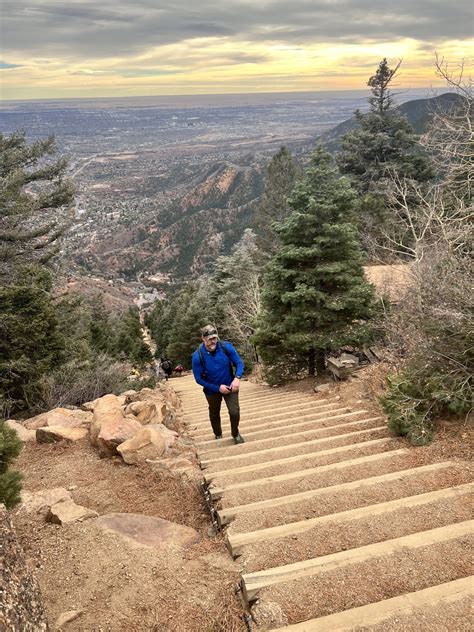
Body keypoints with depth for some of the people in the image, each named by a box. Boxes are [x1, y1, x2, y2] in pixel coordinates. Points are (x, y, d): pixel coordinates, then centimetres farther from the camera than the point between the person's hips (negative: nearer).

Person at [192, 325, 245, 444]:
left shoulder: (226, 346, -22)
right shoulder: (197, 356, -25)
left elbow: (239, 363, -11)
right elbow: (199, 379, -17)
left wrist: (237, 378, -30)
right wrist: (218, 388, -20)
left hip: (230, 386, 0)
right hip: (212, 389, 0)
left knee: (234, 412, -12)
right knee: (214, 414, 18)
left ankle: (235, 434, 18)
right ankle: (218, 436, 45)